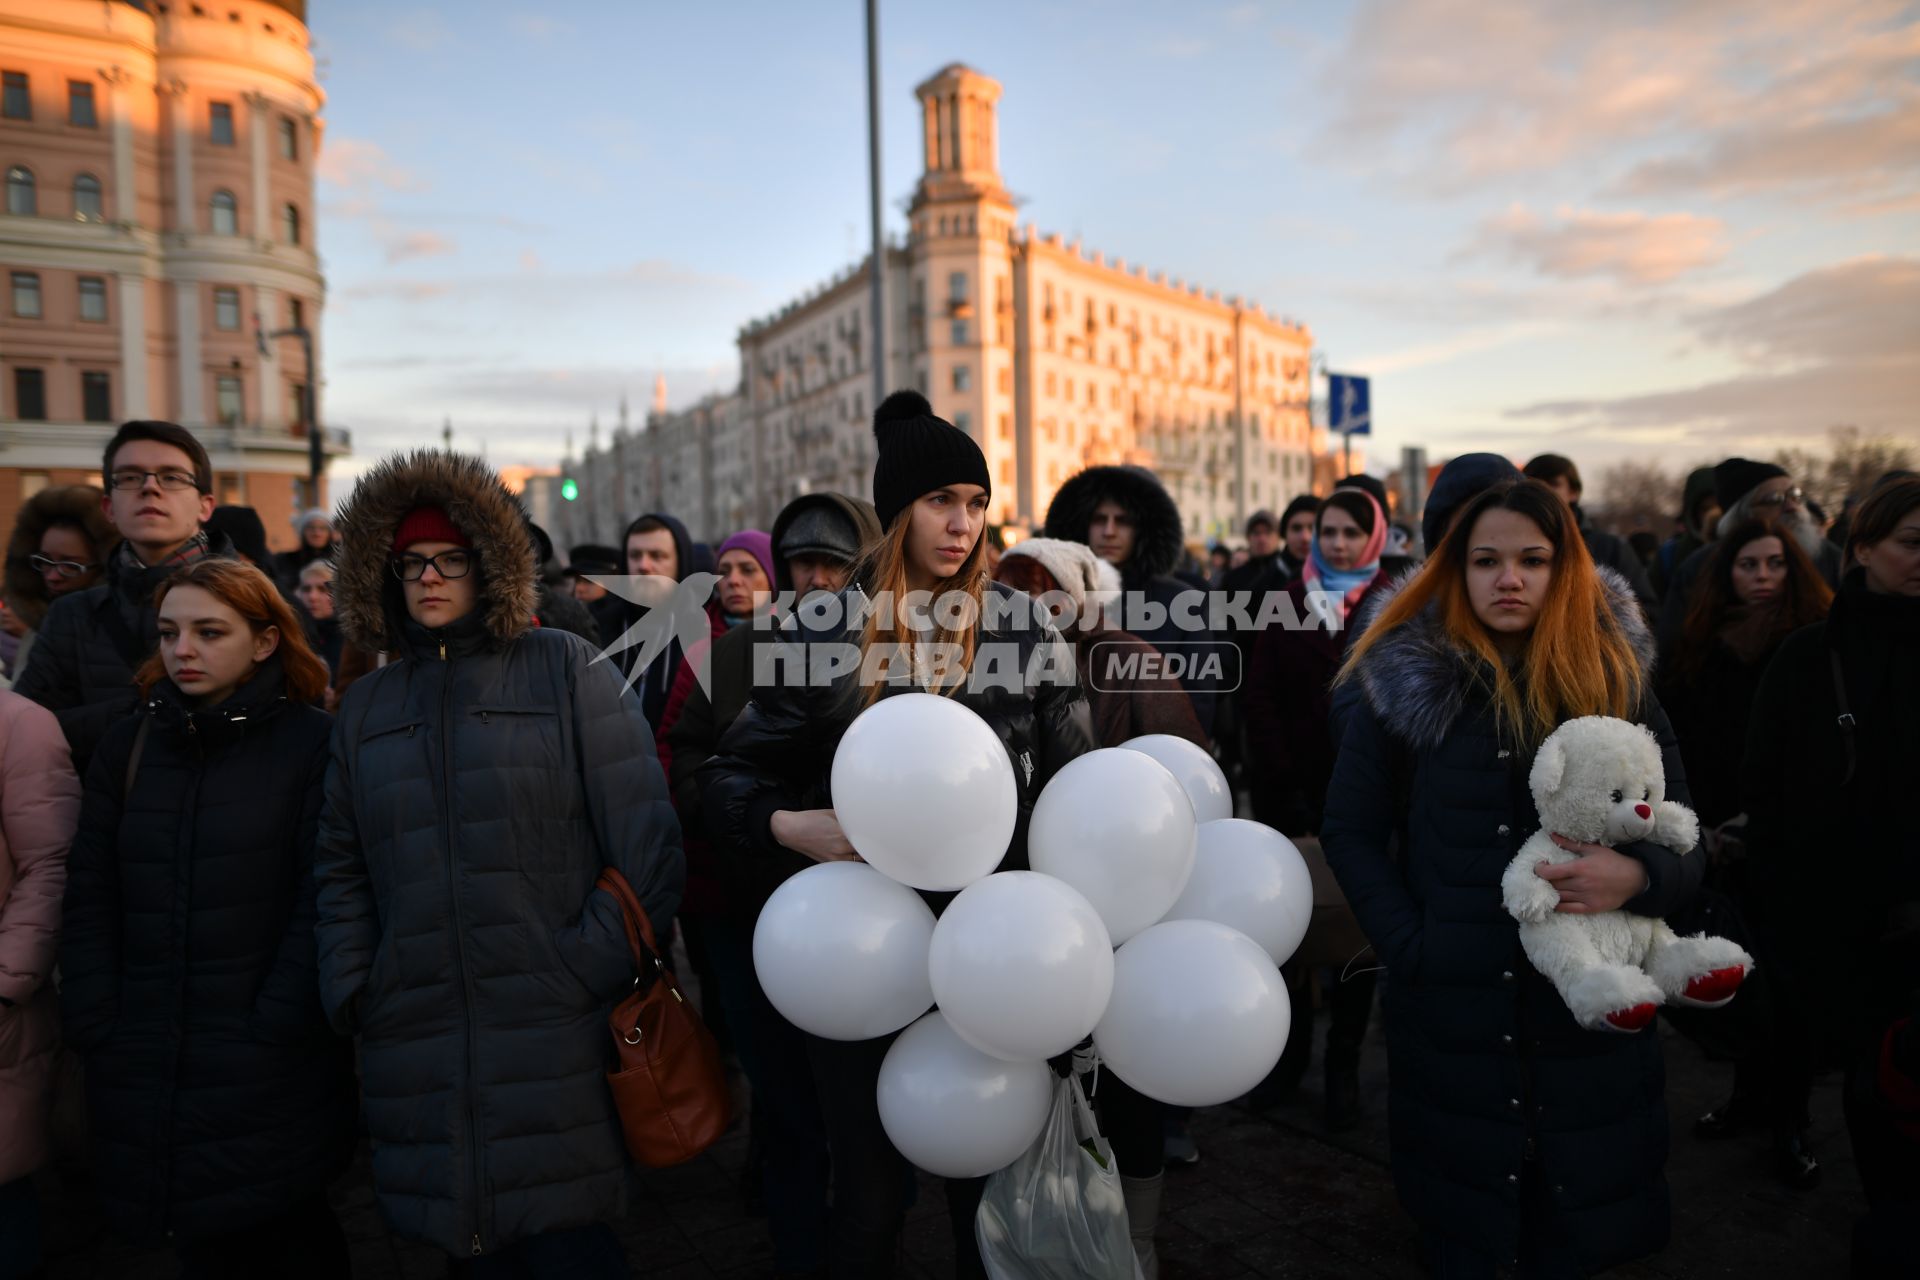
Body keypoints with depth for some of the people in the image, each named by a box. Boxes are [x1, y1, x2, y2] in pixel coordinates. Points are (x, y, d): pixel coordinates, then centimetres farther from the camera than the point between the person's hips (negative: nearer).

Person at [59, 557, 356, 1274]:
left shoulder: (312, 744, -5)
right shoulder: (126, 747, 10)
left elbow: (321, 904, -9)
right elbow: (90, 902, 7)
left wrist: (275, 1030, -14)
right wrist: (97, 1029, -2)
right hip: (147, 1076, 4)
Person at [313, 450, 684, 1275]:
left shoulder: (567, 672, 0)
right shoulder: (368, 706, 14)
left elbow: (644, 843, -5)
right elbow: (341, 867, 18)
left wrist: (593, 968, -10)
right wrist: (349, 990, 6)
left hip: (554, 1042, -4)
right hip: (415, 1045, 4)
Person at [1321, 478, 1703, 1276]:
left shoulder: (1617, 680, 1)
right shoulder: (1405, 679, -3)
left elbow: (1687, 845, 2)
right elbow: (1350, 831, 0)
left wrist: (1639, 875, -21)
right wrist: (1411, 948, -11)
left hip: (1591, 1010, 1)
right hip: (1450, 1011, -1)